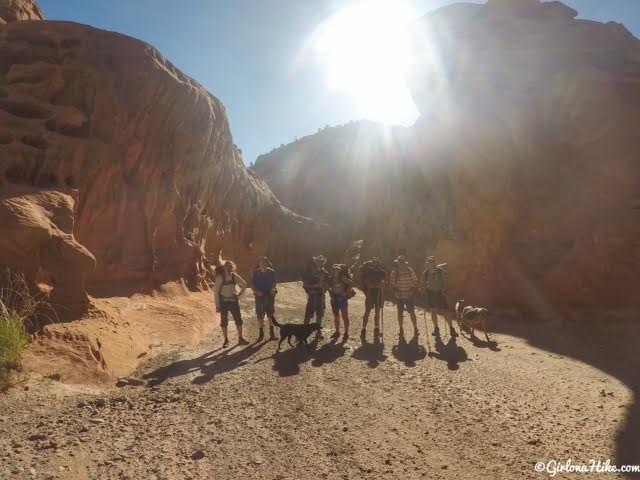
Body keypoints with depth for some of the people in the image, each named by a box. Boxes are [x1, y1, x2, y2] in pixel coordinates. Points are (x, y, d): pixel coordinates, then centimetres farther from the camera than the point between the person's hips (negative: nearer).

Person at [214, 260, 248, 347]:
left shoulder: (234, 276, -1)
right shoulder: (220, 277, -11)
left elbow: (244, 285, 14)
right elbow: (216, 291, -10)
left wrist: (240, 293, 10)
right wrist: (217, 305, -13)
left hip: (233, 301, 3)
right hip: (223, 302, -3)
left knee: (238, 320, 3)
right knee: (224, 322, 3)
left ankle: (240, 339, 13)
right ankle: (226, 341, 14)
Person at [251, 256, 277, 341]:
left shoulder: (271, 272, -3)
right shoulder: (256, 273, -3)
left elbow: (274, 282, 7)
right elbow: (252, 284, 1)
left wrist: (273, 289, -11)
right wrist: (257, 291, -14)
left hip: (269, 295, 0)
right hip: (260, 295, 0)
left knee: (271, 314, 4)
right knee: (260, 315, 4)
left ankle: (271, 333, 13)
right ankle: (261, 333, 16)